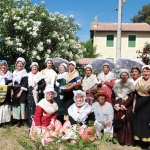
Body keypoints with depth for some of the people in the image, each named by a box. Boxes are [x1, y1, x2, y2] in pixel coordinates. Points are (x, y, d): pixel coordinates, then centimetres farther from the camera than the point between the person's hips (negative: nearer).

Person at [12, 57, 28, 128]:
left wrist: (20, 92, -16)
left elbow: (24, 84, -10)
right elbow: (12, 83, 18)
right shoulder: (14, 72, 15)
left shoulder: (24, 73, -3)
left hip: (22, 92, -6)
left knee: (20, 105, -8)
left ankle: (20, 121, -2)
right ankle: (17, 120, 13)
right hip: (15, 92, 6)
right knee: (15, 105, 4)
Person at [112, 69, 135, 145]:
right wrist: (115, 105, -5)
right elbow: (113, 96, 10)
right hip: (117, 107, 3)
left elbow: (131, 97, -5)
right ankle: (117, 139, 9)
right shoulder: (116, 85, 14)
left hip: (127, 107, -3)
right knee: (117, 122, 0)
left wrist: (124, 105, -13)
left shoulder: (130, 85, 4)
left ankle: (127, 140, 0)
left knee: (126, 122, -6)